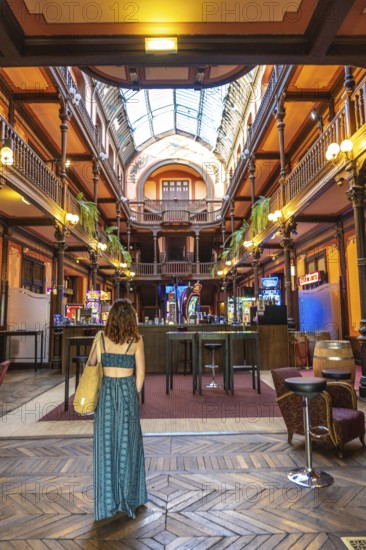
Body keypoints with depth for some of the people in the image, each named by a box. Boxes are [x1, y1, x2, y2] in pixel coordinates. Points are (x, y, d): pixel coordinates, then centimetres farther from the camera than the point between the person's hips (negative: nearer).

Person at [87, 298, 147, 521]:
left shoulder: (101, 337, -3)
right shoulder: (136, 340, -7)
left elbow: (91, 364, 7)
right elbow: (140, 373, -4)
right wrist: (135, 395, 7)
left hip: (106, 391, 2)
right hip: (127, 391, -1)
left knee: (105, 444, 11)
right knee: (127, 443, 11)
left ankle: (107, 501, 20)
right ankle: (128, 498, 22)